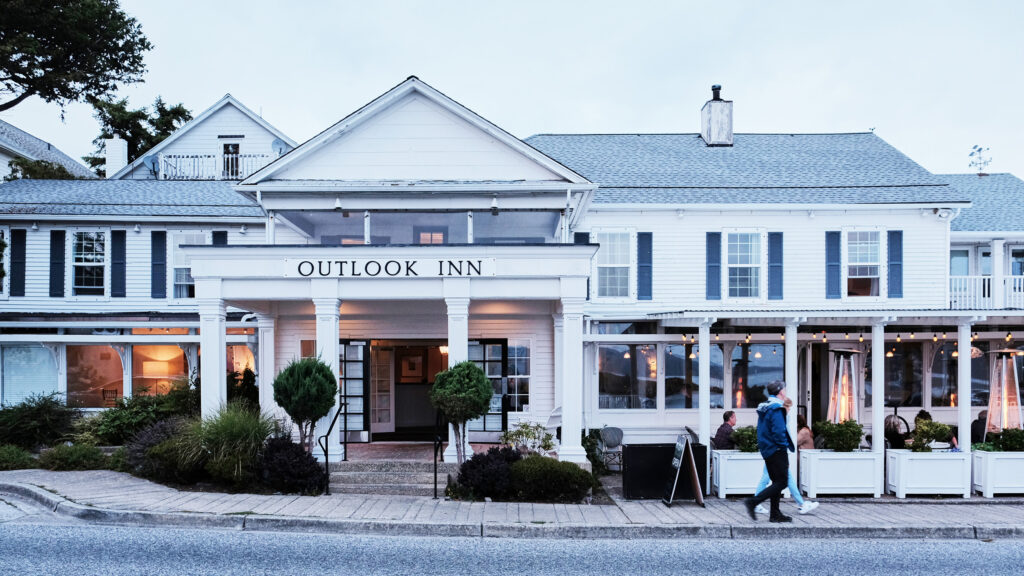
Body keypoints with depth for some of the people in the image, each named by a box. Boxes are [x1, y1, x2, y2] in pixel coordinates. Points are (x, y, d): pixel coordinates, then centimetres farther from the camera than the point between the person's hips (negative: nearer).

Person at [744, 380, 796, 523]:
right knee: (781, 482, -6)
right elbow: (779, 431, -24)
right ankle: (753, 502, -13)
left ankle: (775, 514, 16)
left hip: (767, 451, 10)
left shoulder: (764, 408, 13)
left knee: (777, 482, 15)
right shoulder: (776, 409, -17)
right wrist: (785, 445, -12)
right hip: (777, 451, -10)